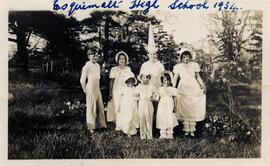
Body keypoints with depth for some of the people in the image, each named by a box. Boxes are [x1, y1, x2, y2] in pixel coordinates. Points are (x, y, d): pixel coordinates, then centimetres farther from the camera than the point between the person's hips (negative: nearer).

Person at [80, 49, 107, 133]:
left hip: (98, 89, 7)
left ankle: (101, 124, 23)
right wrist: (85, 90, -5)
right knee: (91, 107, -2)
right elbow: (82, 80, -12)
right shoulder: (87, 66, -12)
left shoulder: (98, 65, 12)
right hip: (90, 89, -7)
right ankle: (91, 127, 7)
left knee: (100, 107, 11)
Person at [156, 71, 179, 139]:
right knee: (162, 120, 2)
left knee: (170, 120, -2)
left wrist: (174, 107, -4)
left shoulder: (173, 89, 1)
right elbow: (159, 98, 10)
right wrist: (159, 106, 5)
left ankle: (169, 134, 7)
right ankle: (163, 134, 9)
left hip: (170, 106, -2)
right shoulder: (160, 89, 8)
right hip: (162, 106, 2)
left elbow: (174, 98, 1)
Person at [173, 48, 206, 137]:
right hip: (183, 89, 0)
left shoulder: (195, 65, 4)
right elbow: (175, 78, 5)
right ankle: (186, 130, 6)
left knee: (193, 109, -1)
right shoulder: (178, 67, 3)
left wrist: (203, 86, 0)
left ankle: (192, 130, 4)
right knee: (184, 109, 0)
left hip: (194, 89, 0)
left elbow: (198, 77, 8)